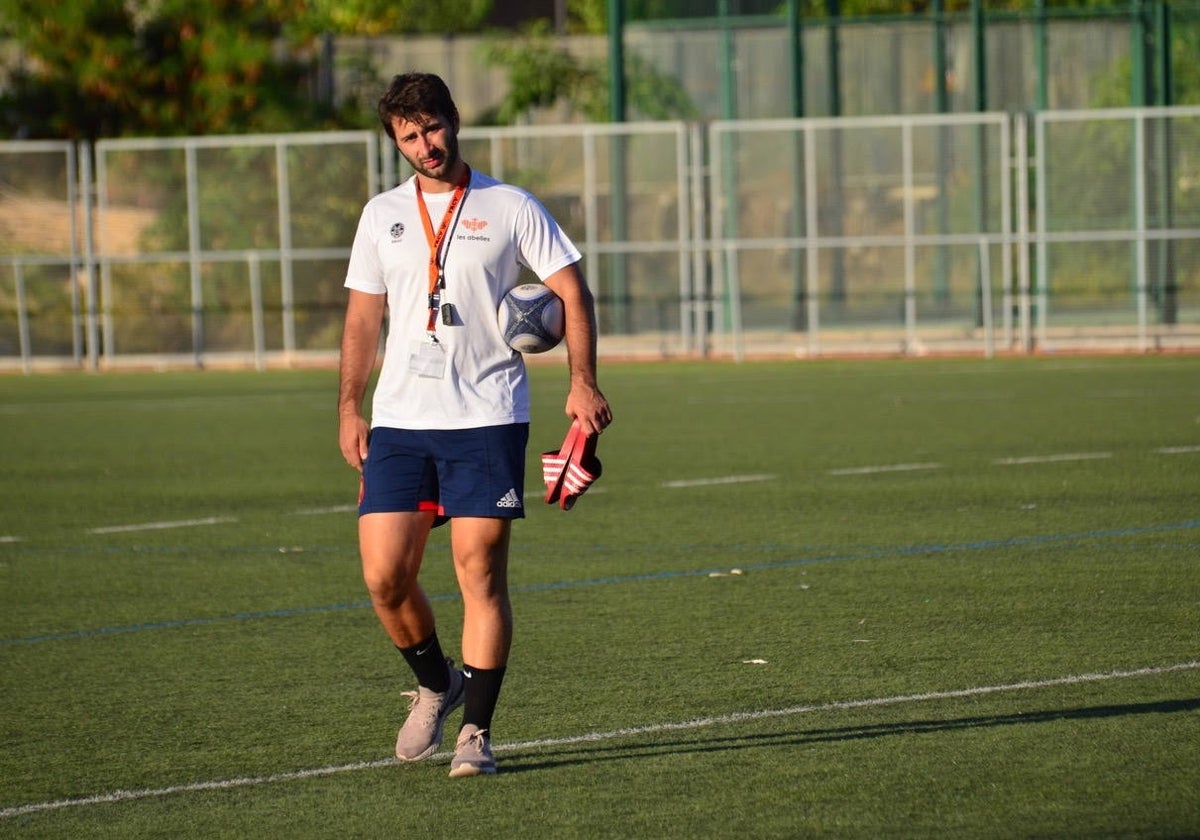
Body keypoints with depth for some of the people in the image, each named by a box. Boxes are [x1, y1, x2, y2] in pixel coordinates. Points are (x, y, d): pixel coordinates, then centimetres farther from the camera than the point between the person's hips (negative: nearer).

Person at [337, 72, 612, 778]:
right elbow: (364, 318, 17)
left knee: (481, 573, -8)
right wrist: (349, 409, 9)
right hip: (399, 421, 3)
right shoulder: (382, 215, 13)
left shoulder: (510, 208, 4)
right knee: (385, 575, -5)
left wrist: (582, 381, -8)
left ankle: (476, 733, -2)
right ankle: (437, 684, 22)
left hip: (487, 420, -3)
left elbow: (572, 291, 3)